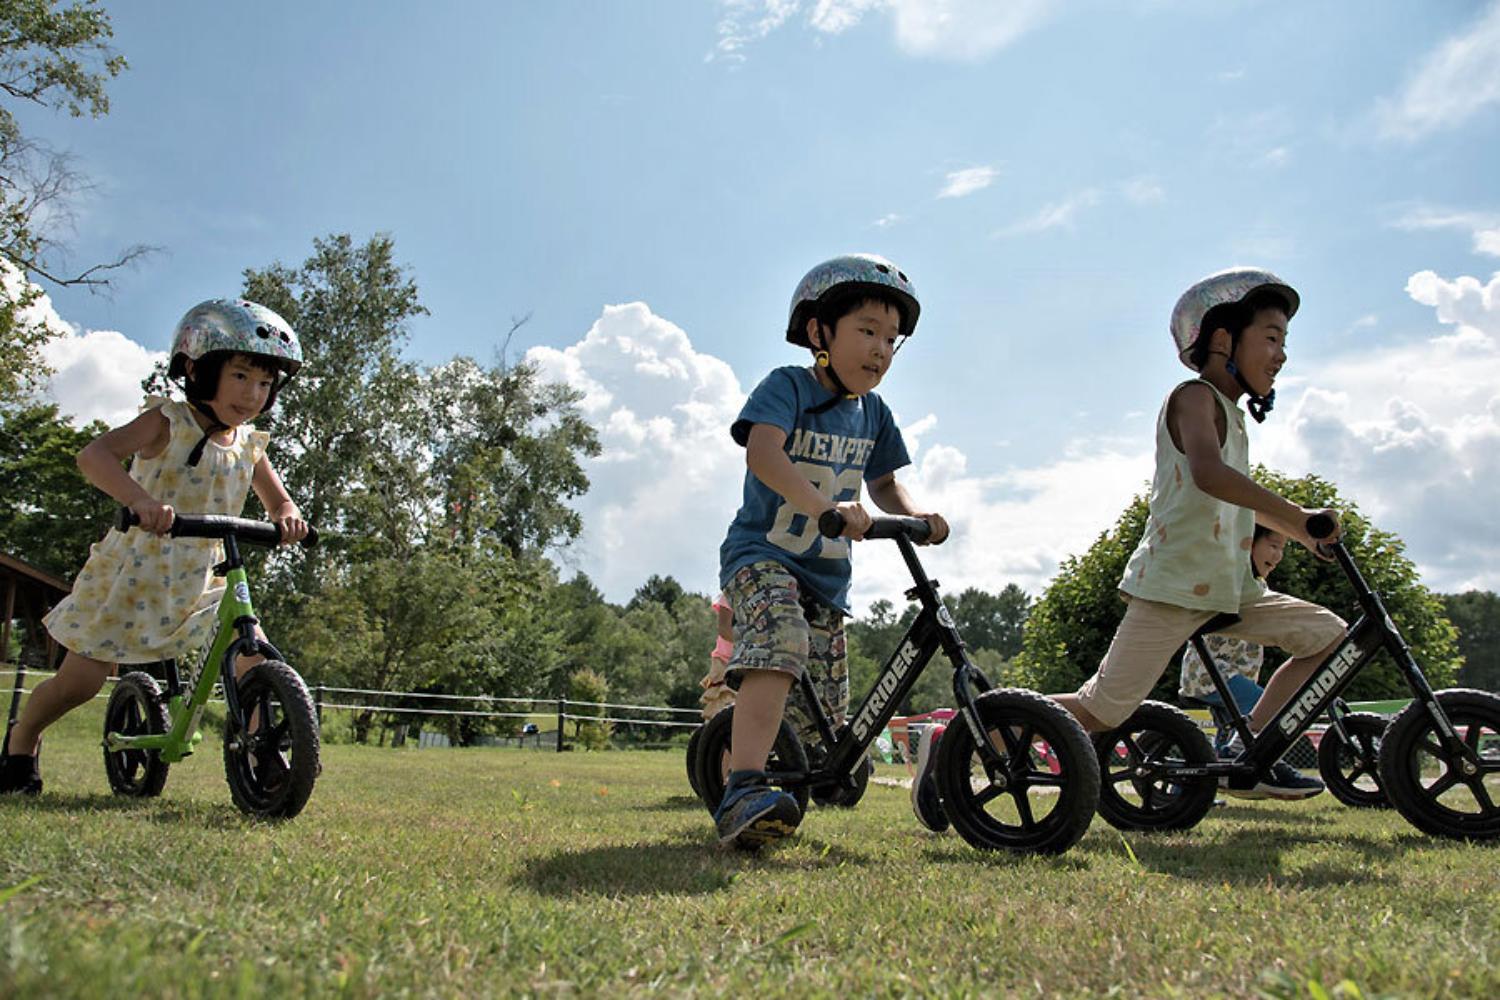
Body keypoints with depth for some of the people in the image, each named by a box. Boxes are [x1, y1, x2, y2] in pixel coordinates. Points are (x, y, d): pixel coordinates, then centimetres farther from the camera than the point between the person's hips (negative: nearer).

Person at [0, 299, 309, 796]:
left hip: (198, 582, 4)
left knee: (255, 656, -12)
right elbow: (93, 454, -28)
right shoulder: (167, 423, -15)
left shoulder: (249, 446, 1)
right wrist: (139, 499, -48)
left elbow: (277, 499, 8)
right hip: (131, 576, -4)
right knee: (79, 681, 2)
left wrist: (287, 516, -18)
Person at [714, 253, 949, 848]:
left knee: (824, 718, 6)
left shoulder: (873, 414, 11)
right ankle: (743, 793, -43)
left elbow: (882, 484, 20)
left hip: (828, 573, 7)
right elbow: (763, 452, -25)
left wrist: (915, 515, -2)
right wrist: (826, 506, -38)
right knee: (779, 648, -35)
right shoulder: (788, 386, -8)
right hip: (761, 555, -7)